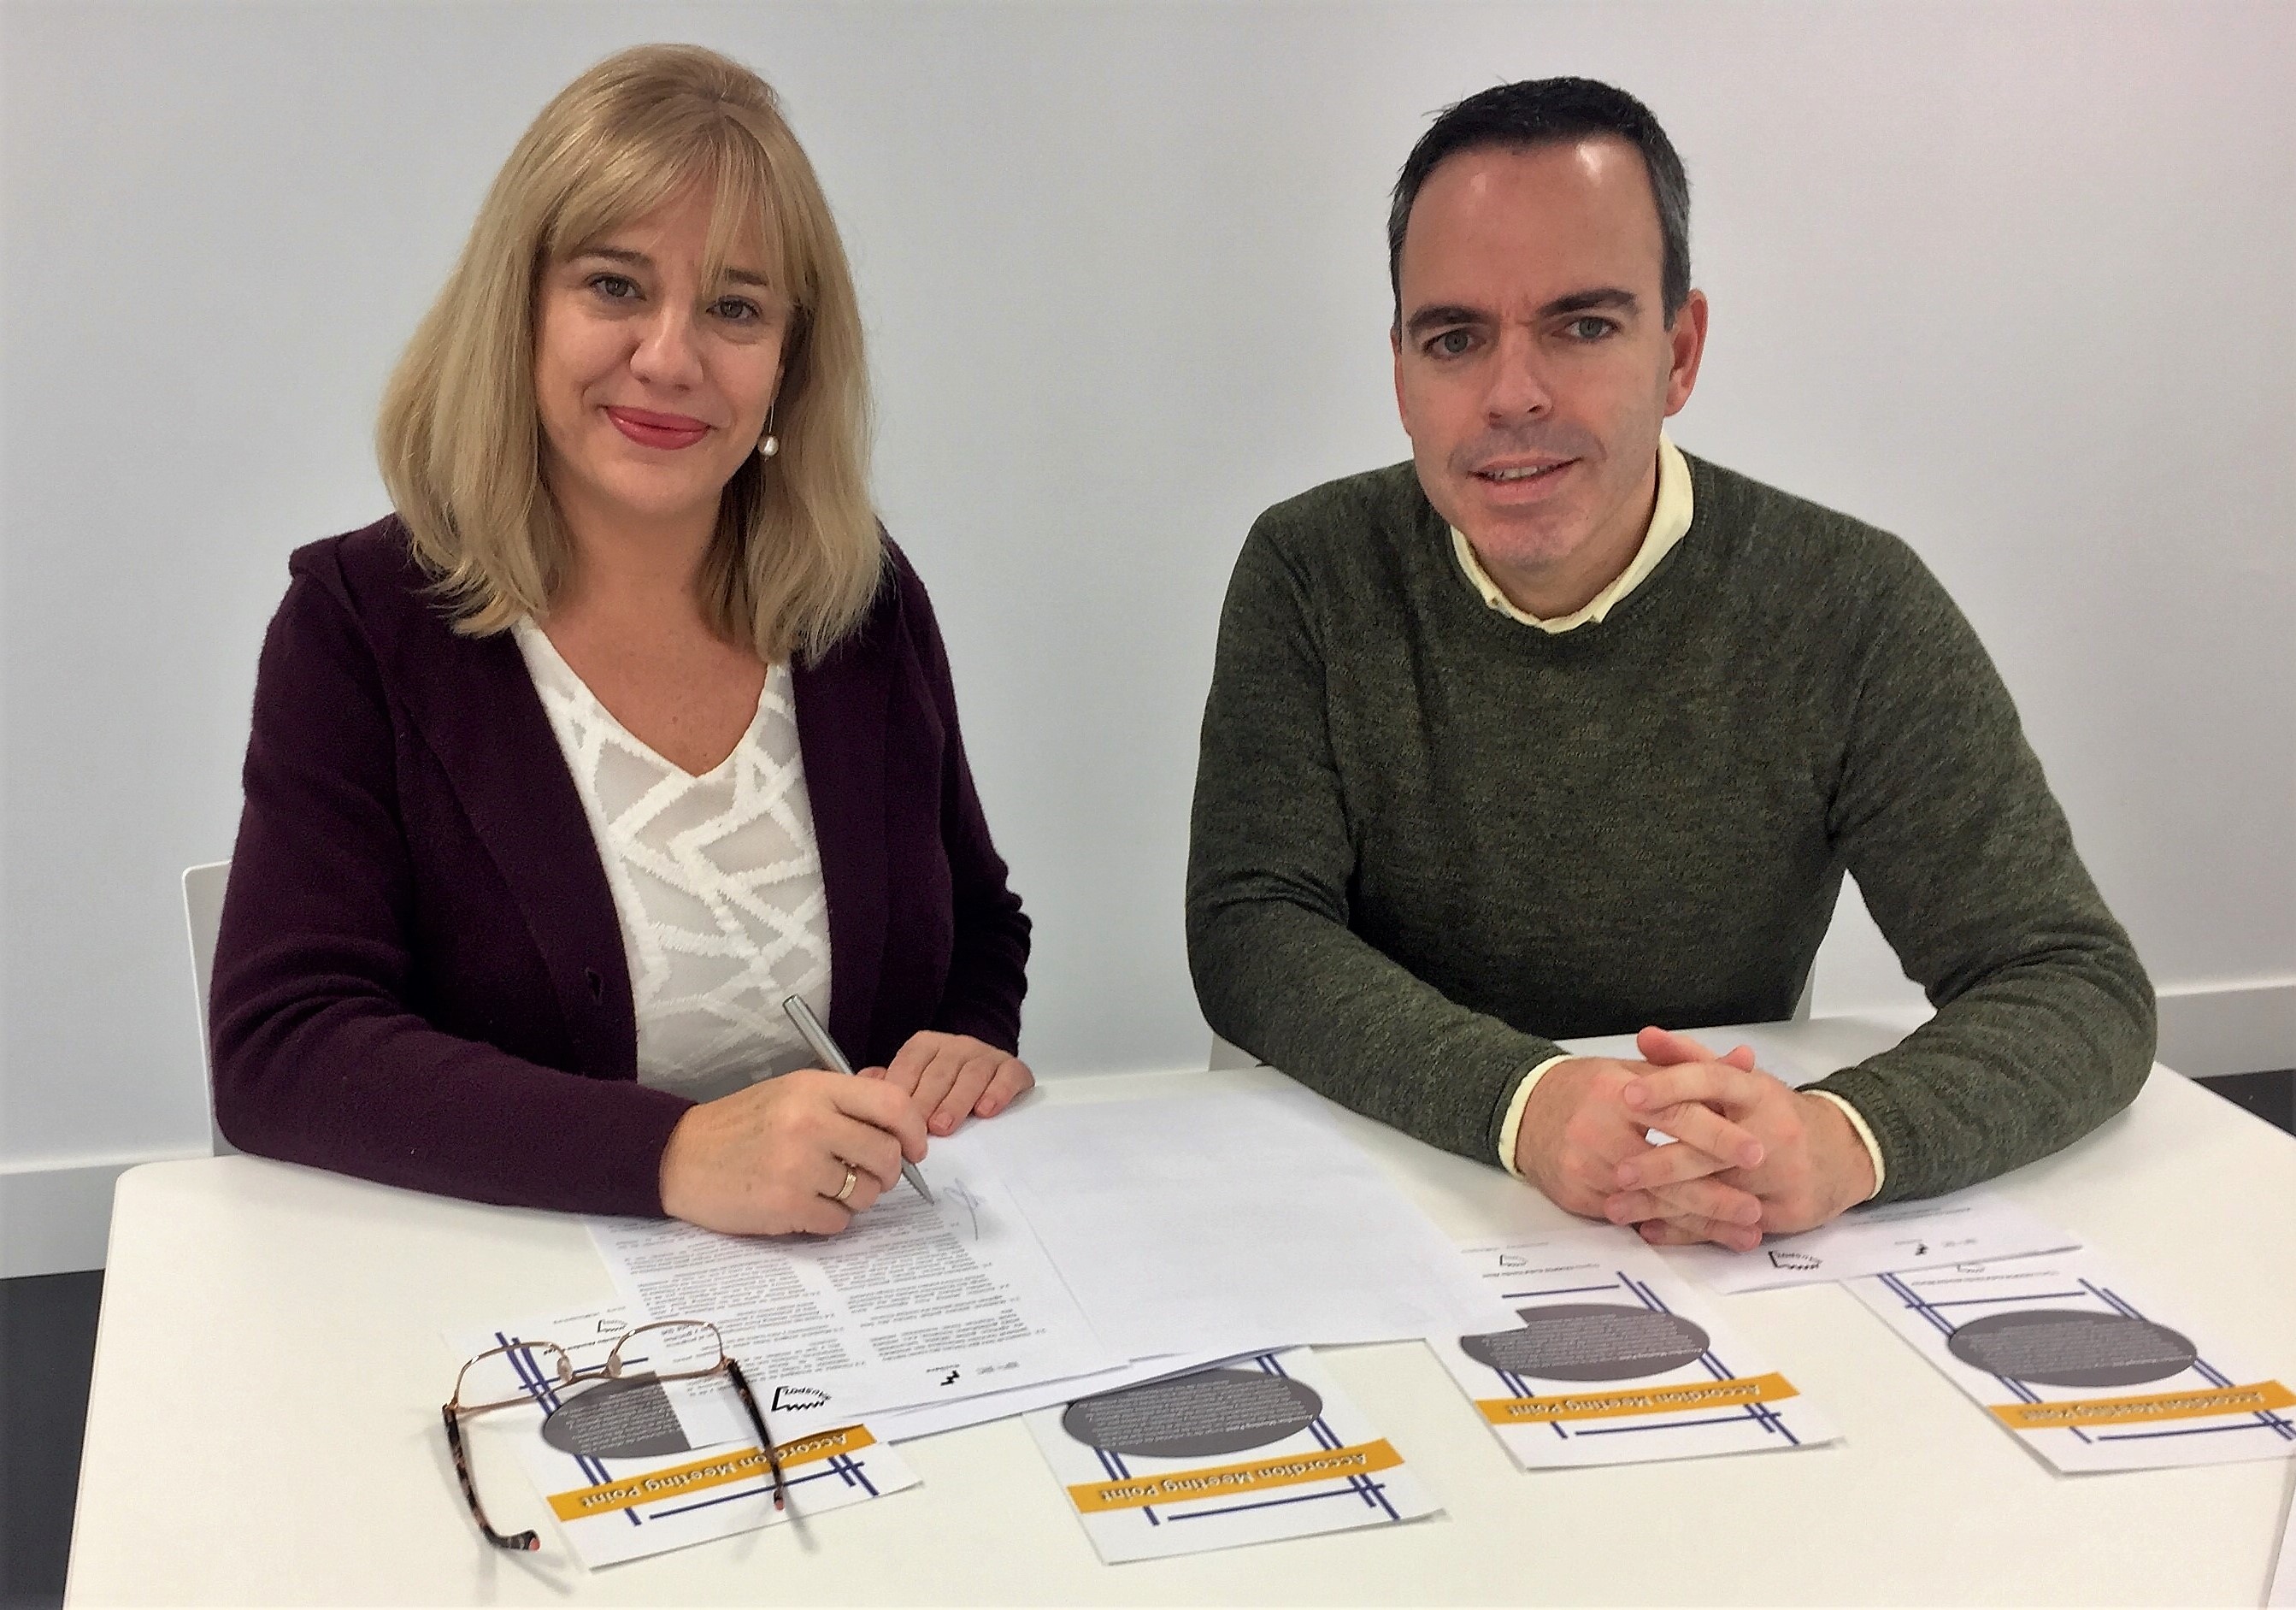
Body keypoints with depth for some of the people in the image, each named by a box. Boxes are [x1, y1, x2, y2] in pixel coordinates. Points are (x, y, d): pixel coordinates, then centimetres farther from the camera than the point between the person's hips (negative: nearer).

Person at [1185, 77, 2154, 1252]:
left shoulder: (1852, 612, -10)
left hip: (1716, 1259, -1)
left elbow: (2080, 987, -11)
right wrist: (1519, 1100, -31)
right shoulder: (1310, 574, -6)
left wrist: (1845, 1137, -33)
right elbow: (1247, 931, -13)